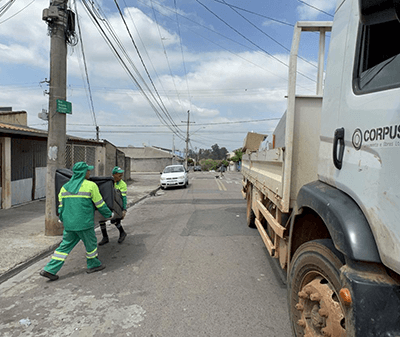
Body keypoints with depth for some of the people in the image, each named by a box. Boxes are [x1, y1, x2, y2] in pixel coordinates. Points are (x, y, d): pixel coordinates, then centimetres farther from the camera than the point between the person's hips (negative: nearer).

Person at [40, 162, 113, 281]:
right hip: (84, 223, -6)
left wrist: (62, 218, 31)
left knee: (65, 246, 15)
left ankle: (49, 270, 15)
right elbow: (100, 204, -5)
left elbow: (61, 206, 14)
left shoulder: (65, 187, 7)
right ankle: (93, 265, 31)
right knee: (91, 243, 14)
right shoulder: (90, 186, -11)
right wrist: (109, 214, 11)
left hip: (69, 224, 6)